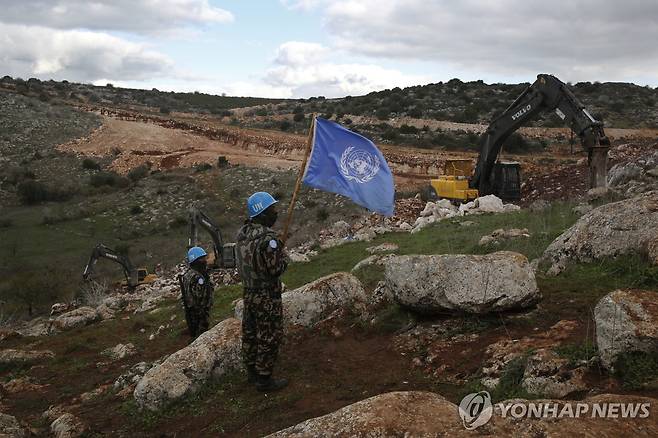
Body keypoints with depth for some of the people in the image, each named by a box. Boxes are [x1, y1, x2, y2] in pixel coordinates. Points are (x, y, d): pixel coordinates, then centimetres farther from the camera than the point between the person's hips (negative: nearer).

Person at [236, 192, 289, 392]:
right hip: (267, 297, -8)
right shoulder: (268, 238, -25)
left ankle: (252, 371, 34)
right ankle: (264, 379, 14)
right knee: (269, 337, 4)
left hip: (248, 293, 8)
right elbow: (276, 268, -23)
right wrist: (283, 254, -3)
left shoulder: (242, 233, 1)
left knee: (250, 333, 19)